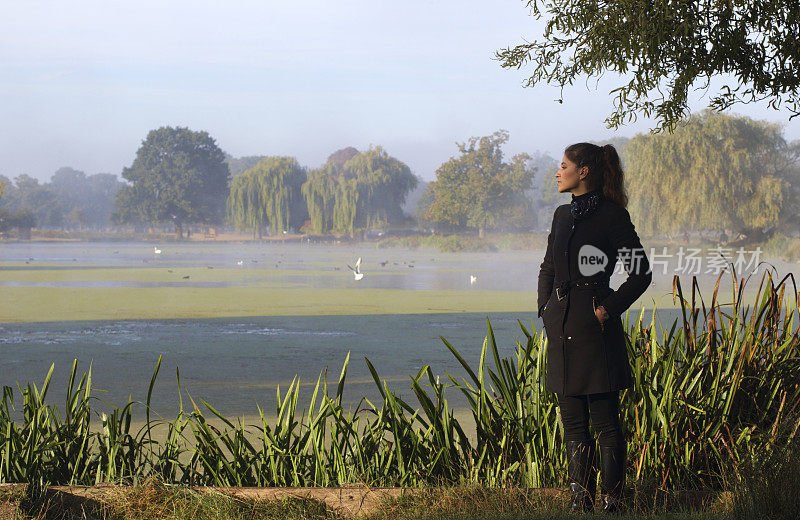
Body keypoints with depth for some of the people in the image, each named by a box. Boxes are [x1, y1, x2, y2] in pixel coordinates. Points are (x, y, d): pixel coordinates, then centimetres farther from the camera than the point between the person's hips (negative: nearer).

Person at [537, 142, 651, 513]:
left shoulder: (613, 215, -6)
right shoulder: (563, 215, 15)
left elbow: (640, 273, -6)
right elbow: (548, 268, 24)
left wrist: (608, 310, -11)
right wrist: (545, 308, 10)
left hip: (594, 327, -7)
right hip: (561, 326, 7)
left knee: (605, 420, -4)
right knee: (572, 420, 8)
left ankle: (611, 501, 2)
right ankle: (581, 499, 13)